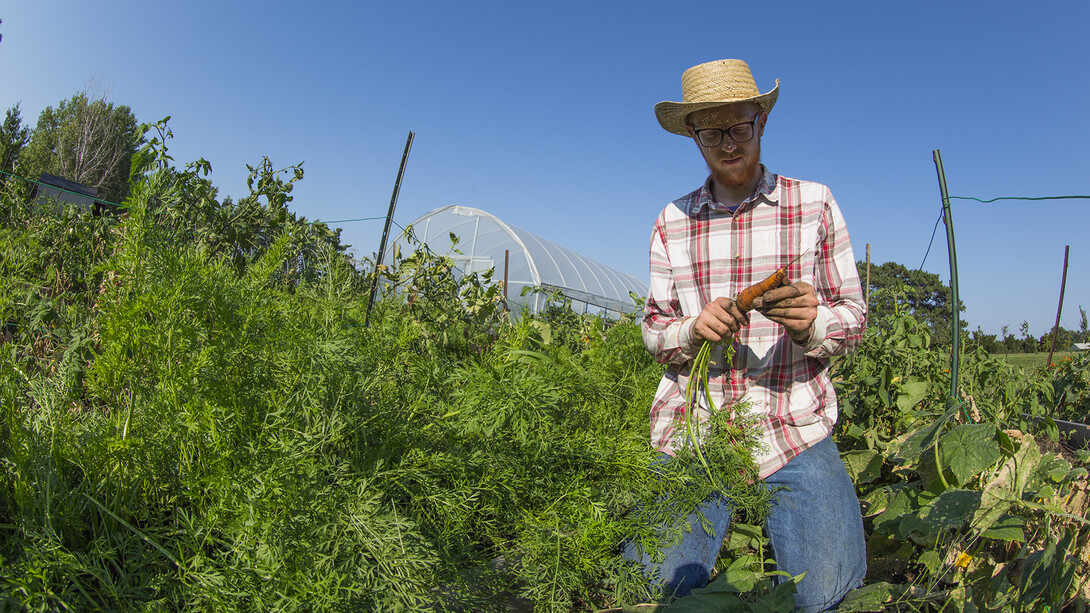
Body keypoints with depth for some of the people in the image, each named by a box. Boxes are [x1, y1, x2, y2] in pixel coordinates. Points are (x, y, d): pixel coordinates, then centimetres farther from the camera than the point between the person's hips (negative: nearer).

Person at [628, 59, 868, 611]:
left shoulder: (814, 204, 4)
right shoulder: (672, 222, 8)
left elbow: (854, 317, 5)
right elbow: (654, 331, 10)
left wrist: (811, 321, -19)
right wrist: (694, 330, -14)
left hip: (793, 424, -1)